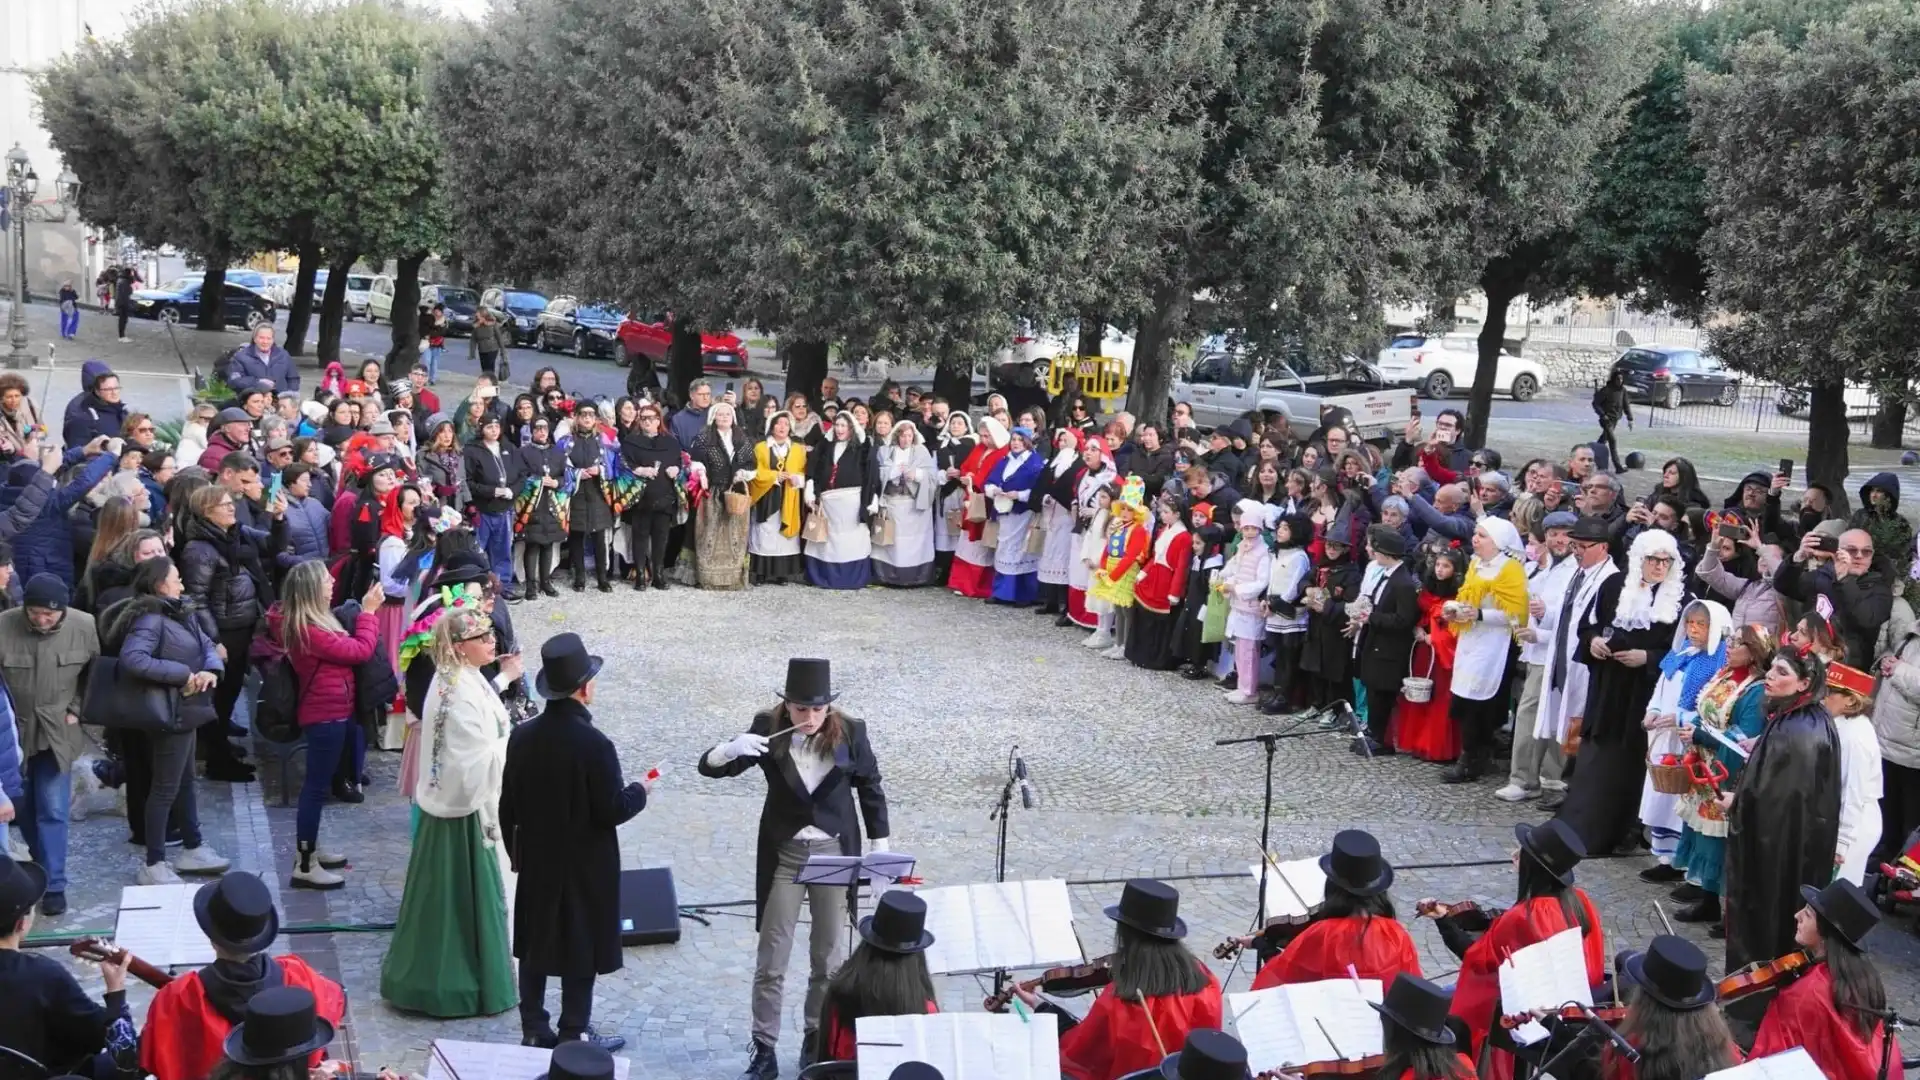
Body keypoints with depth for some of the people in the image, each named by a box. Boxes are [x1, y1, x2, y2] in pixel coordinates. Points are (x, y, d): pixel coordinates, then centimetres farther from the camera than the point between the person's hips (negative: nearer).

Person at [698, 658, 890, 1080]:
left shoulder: (850, 732, -11)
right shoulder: (768, 727, -12)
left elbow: (870, 788, 3)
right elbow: (709, 767, -14)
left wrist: (881, 848, 3)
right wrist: (732, 748, -36)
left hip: (835, 854, 1)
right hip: (783, 855, 0)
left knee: (827, 958, 11)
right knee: (771, 961, 3)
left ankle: (818, 1043, 26)